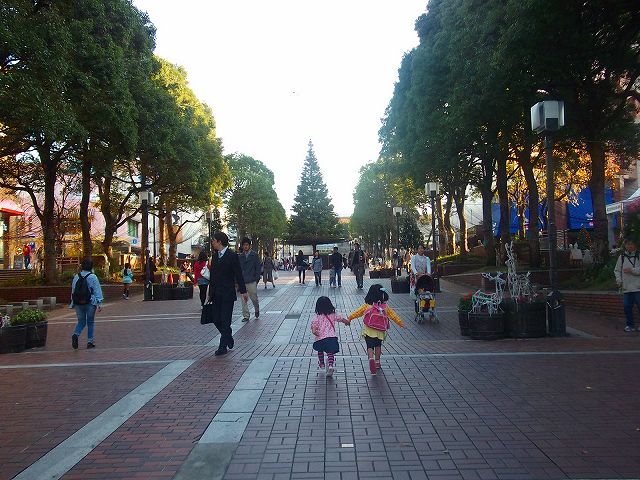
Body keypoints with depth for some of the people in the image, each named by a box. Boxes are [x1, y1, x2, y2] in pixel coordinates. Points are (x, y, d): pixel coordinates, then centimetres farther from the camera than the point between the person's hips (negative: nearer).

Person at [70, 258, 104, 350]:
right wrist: (99, 303, -7)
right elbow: (97, 291, -10)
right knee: (90, 322, 8)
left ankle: (76, 334, -15)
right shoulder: (93, 277, -9)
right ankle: (90, 341, 11)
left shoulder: (76, 277, 3)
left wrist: (73, 302, 20)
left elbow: (73, 290, 11)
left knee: (81, 322, 13)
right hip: (90, 303, -3)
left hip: (78, 303, 3)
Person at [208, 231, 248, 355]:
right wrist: (210, 293, 16)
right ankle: (229, 338, 29)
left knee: (225, 321, -3)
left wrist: (243, 291, -9)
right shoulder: (215, 255, 12)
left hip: (228, 294, -7)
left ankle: (223, 346, 4)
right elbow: (213, 275, 16)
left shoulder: (232, 255, -8)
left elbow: (238, 274, -7)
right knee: (216, 320, 8)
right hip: (216, 294, 7)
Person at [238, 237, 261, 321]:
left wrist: (257, 279, -6)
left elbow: (258, 267, 1)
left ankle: (257, 310, 32)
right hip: (242, 282, 3)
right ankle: (246, 316, 10)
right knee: (244, 300, 2)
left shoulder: (254, 255, 1)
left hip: (252, 281, -2)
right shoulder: (240, 256, 9)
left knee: (254, 298, 4)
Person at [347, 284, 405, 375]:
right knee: (378, 345, 23)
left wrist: (349, 318, 8)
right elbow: (393, 315, 7)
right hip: (380, 331, 2)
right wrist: (400, 322, 16)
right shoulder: (385, 306, 0)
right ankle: (377, 362, 29)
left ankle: (371, 358, -25)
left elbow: (358, 312, 0)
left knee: (370, 346, 1)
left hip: (368, 331, -2)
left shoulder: (366, 305, -3)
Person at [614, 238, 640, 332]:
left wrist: (632, 270, -16)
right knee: (627, 307, 6)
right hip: (626, 288, 3)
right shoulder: (622, 257, 10)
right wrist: (618, 279, 1)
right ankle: (630, 325, 17)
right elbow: (616, 270, 14)